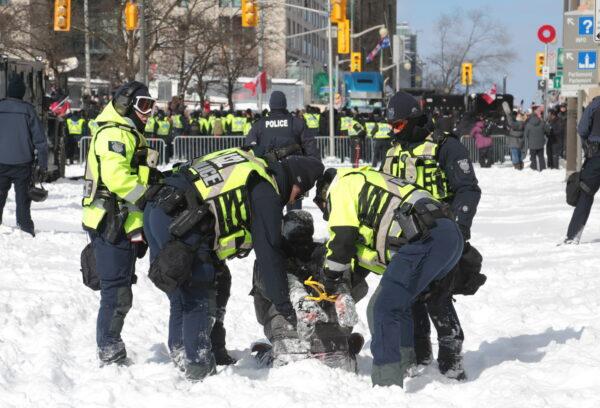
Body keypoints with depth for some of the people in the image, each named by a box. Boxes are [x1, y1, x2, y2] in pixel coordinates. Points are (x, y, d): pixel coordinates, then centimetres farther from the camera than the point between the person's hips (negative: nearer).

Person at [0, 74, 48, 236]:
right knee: (23, 197, 5)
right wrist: (42, 164, 2)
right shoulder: (28, 110, -6)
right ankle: (25, 227, 5)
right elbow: (40, 139, -5)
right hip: (22, 162, -1)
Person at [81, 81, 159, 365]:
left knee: (119, 291, 17)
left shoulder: (130, 134, 22)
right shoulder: (115, 134, -14)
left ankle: (111, 352, 25)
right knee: (117, 292, -7)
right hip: (113, 224, -11)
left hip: (124, 225, 11)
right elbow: (117, 177, -25)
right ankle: (110, 355, -3)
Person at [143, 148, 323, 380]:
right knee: (199, 299, 3)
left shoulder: (251, 165, 23)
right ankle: (198, 368, 6)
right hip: (176, 219, -9)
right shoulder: (266, 192, -2)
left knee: (181, 297, 19)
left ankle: (180, 356, 23)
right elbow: (268, 253, -3)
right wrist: (283, 308, 3)